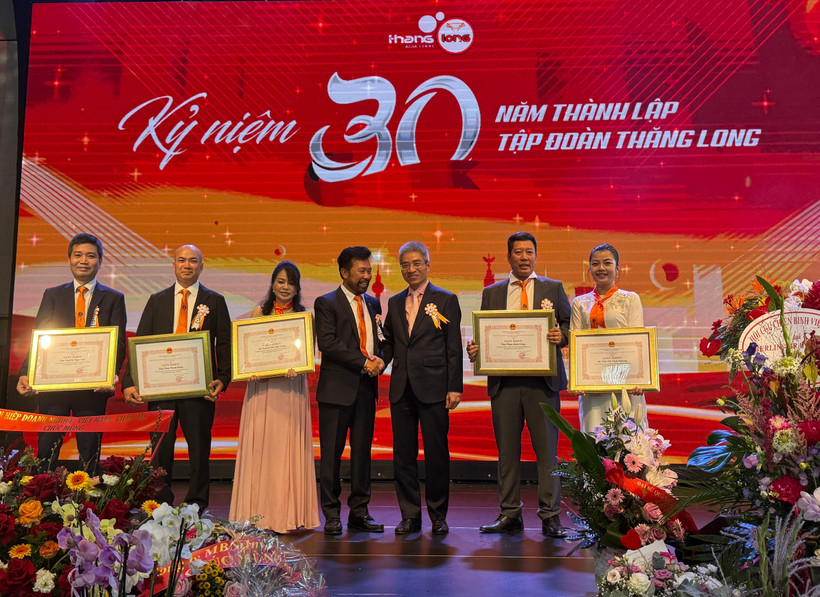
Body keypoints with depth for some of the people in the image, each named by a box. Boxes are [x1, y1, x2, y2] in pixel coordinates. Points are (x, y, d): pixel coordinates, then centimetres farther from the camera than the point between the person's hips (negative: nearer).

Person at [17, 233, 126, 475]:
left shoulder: (113, 299, 7)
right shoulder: (52, 295, 13)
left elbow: (118, 343, -2)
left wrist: (112, 374, -21)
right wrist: (26, 374, -12)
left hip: (93, 386, -1)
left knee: (90, 453, 4)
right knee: (46, 451, 4)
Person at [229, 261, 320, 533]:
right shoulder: (259, 313, 9)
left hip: (292, 389, -1)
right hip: (261, 388, 1)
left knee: (288, 447, 0)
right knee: (260, 447, 0)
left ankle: (289, 514, 9)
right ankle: (259, 514, 9)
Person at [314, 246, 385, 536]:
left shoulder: (373, 303, 15)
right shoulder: (326, 303, -2)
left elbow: (381, 340, 17)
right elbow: (327, 343, -13)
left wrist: (379, 359, -6)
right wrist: (364, 362, -16)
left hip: (366, 387, 5)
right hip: (337, 388, -5)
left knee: (362, 451, 9)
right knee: (331, 453, 1)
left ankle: (359, 512, 18)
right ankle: (332, 514, 12)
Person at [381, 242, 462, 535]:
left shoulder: (446, 300, 1)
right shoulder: (394, 303, 14)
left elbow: (454, 348, -2)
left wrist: (454, 387, -7)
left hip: (433, 388, -4)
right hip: (401, 388, 4)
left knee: (436, 453, 2)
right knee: (403, 455, 8)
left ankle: (438, 515, 17)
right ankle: (410, 515, 19)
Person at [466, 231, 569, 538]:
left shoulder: (553, 288, 11)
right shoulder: (491, 293, 14)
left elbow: (568, 326, 6)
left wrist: (561, 335, -16)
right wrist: (474, 348, -8)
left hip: (542, 381, -2)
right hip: (504, 381, 2)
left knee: (546, 449, -1)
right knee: (507, 450, 6)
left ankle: (550, 516, 8)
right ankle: (510, 515, 16)